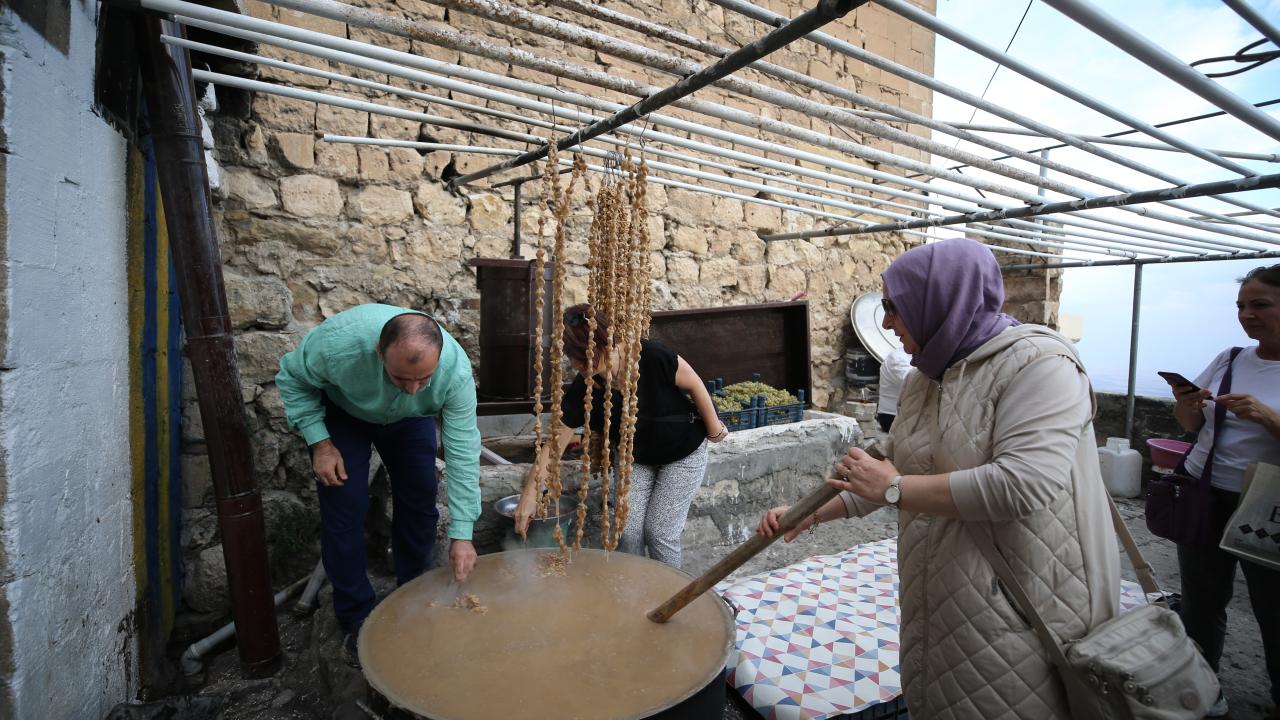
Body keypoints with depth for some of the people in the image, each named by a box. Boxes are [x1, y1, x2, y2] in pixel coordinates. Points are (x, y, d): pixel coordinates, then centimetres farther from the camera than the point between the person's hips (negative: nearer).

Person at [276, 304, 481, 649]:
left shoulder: (456, 369, -38)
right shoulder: (338, 341, -41)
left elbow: (463, 451, -32)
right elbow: (291, 378, -18)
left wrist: (461, 534, -33)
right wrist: (319, 443, -23)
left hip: (410, 419, 1)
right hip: (341, 412, -1)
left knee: (419, 504, 0)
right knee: (344, 510, -8)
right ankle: (357, 618, 11)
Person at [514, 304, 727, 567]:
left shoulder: (652, 356, -33)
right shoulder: (582, 390, -22)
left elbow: (695, 385, -15)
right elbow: (553, 446, -17)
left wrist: (714, 429, -4)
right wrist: (529, 497, -20)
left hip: (684, 454, -3)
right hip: (636, 459, 3)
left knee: (659, 533, -3)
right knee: (629, 531, -1)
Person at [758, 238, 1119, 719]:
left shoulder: (1037, 362, -16)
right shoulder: (923, 381, 7)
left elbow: (1023, 484, -29)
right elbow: (889, 473, 12)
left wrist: (894, 490, -21)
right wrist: (810, 513, 5)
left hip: (1020, 613, -7)